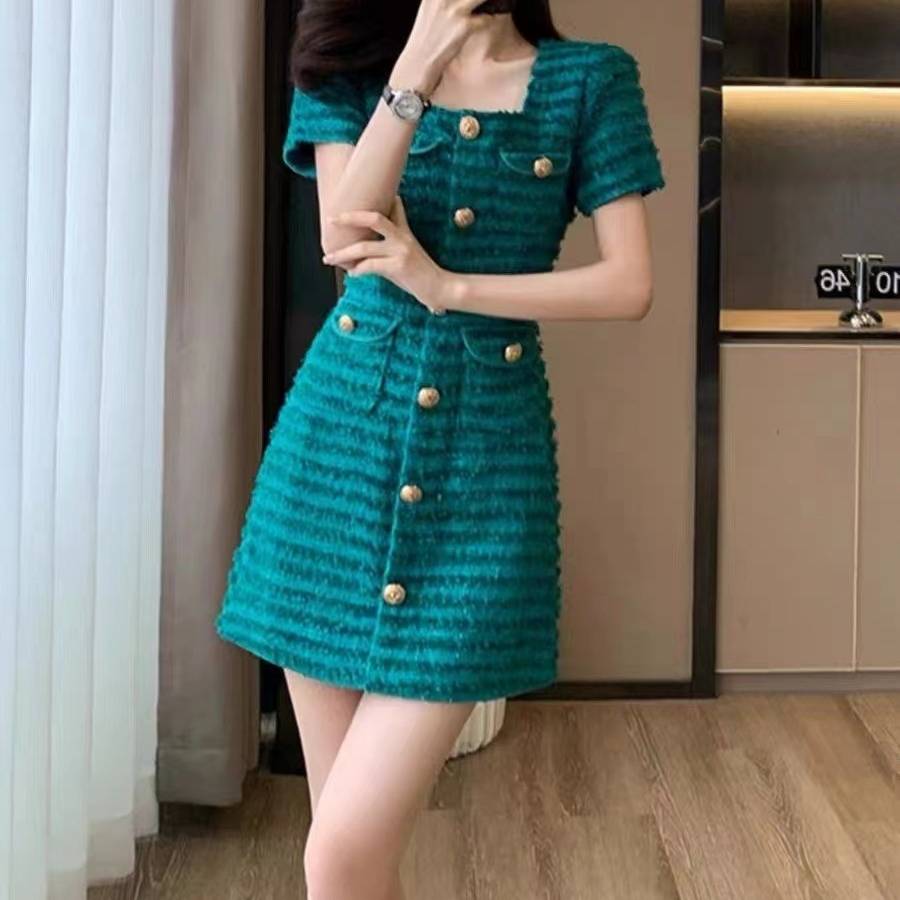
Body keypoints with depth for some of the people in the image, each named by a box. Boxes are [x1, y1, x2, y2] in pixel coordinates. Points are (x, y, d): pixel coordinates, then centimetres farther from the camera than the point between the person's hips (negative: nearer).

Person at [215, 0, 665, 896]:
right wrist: (414, 73, -18)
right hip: (340, 429, 2)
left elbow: (630, 285, -4)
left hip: (487, 449, -2)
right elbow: (342, 239, -9)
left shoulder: (590, 78, 4)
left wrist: (447, 285, -11)